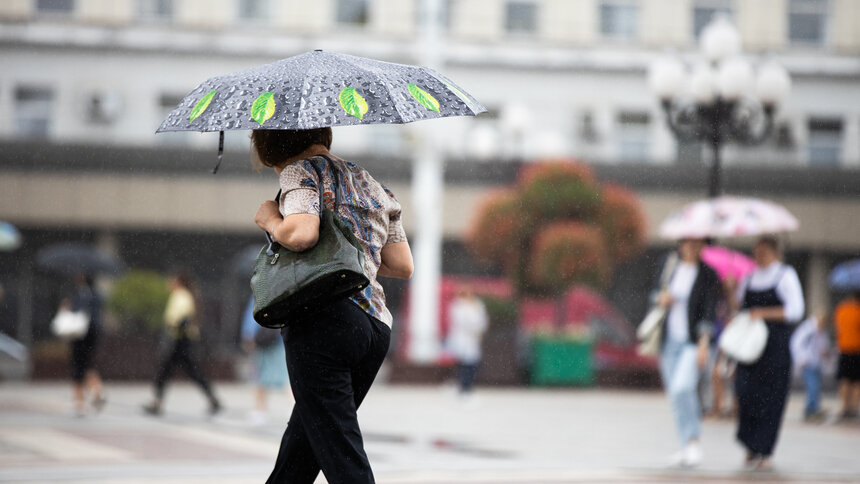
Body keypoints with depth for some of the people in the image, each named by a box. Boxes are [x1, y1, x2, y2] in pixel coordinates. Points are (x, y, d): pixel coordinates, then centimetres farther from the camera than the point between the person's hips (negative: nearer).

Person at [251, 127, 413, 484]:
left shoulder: (300, 172, 2)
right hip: (376, 324, 8)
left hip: (324, 318, -8)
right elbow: (403, 266, 21)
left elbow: (301, 233, -17)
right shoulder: (372, 186, 25)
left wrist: (270, 220, 3)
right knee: (300, 448, 18)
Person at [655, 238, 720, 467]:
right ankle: (687, 446, 18)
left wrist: (704, 344, -18)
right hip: (670, 341, 5)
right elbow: (661, 296, 21)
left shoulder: (708, 275, -4)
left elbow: (709, 311, -9)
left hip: (692, 342, -5)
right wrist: (662, 299, -4)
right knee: (675, 396, 7)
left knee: (682, 388, -23)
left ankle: (693, 442, -13)